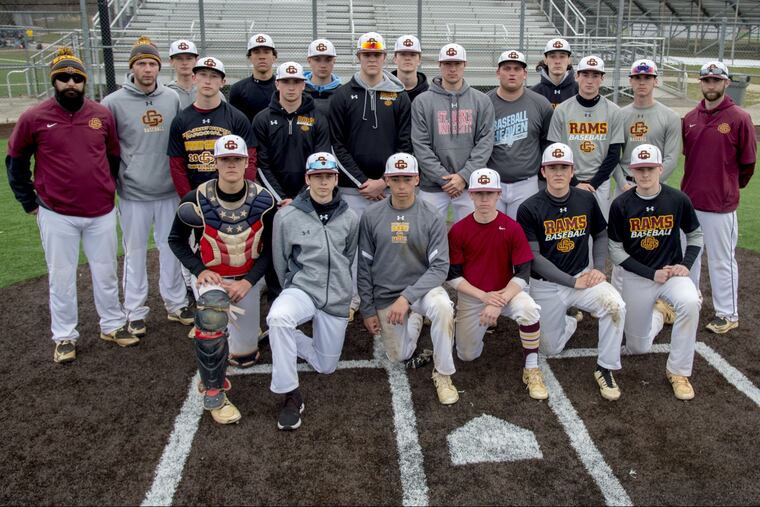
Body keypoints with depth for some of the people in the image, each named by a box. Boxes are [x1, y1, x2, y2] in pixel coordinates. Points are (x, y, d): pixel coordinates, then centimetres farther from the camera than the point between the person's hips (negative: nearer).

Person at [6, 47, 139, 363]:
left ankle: (113, 326, 29)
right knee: (61, 278, 9)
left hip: (102, 212, 2)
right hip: (56, 215, -2)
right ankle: (65, 337, 22)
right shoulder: (34, 118, -6)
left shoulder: (103, 115, 1)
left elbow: (114, 155, 15)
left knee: (106, 274, 13)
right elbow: (16, 161, 5)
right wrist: (29, 202, 4)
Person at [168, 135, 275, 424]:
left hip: (247, 278, 3)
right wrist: (199, 270, -17)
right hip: (210, 276, -2)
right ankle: (213, 395, -22)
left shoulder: (263, 200, -13)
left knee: (245, 357, 10)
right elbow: (176, 240, -2)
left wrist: (248, 281, -18)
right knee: (214, 314, -39)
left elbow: (269, 248, -5)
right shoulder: (197, 200, -17)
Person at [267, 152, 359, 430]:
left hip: (337, 297, 3)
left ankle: (287, 338, 39)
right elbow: (280, 262, 5)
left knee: (325, 366, 9)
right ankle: (290, 395, -22)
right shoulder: (286, 216, -6)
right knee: (278, 318, -38)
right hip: (301, 289, -3)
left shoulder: (350, 218, 1)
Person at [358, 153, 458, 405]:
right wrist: (368, 310, 0)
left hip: (421, 287, -2)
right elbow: (364, 267, 1)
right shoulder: (371, 216, -5)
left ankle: (443, 373, -15)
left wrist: (407, 297, -25)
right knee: (400, 356, 8)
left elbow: (440, 267, -14)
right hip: (385, 295, 2)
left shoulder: (432, 217, -10)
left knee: (442, 306, -35)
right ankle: (413, 320, 41)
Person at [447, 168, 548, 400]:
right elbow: (453, 276, -7)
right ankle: (480, 323, 36)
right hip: (470, 296, 2)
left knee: (529, 310, -34)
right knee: (467, 355, 2)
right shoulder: (458, 230, -9)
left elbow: (523, 274, -14)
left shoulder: (512, 228, -12)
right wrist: (483, 296, -20)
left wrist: (499, 303, -27)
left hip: (506, 292, -1)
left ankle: (531, 371, -14)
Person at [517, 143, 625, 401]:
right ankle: (569, 322, 41)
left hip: (583, 276, 2)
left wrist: (599, 268, -3)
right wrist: (572, 282, -18)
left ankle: (605, 368, -10)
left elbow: (601, 235, 14)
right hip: (545, 285, -1)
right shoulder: (529, 209, -12)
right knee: (551, 349, 7)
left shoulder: (586, 200, -1)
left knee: (616, 305, -28)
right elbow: (533, 257, -14)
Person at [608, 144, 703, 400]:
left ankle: (678, 372, -18)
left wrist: (686, 264, -9)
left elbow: (695, 235, 8)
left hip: (673, 272, 0)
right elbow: (616, 250, -6)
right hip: (637, 277, 0)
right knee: (637, 348, 7)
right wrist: (652, 273, -14)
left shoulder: (678, 200, -8)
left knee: (690, 302, -35)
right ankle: (658, 313, 41)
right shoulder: (621, 204, -11)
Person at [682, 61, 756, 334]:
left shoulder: (739, 118, -9)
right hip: (689, 199, 5)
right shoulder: (690, 118, 6)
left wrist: (730, 187, 9)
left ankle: (727, 314, 16)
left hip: (720, 204, -5)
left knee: (722, 260, 3)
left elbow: (748, 162, -2)